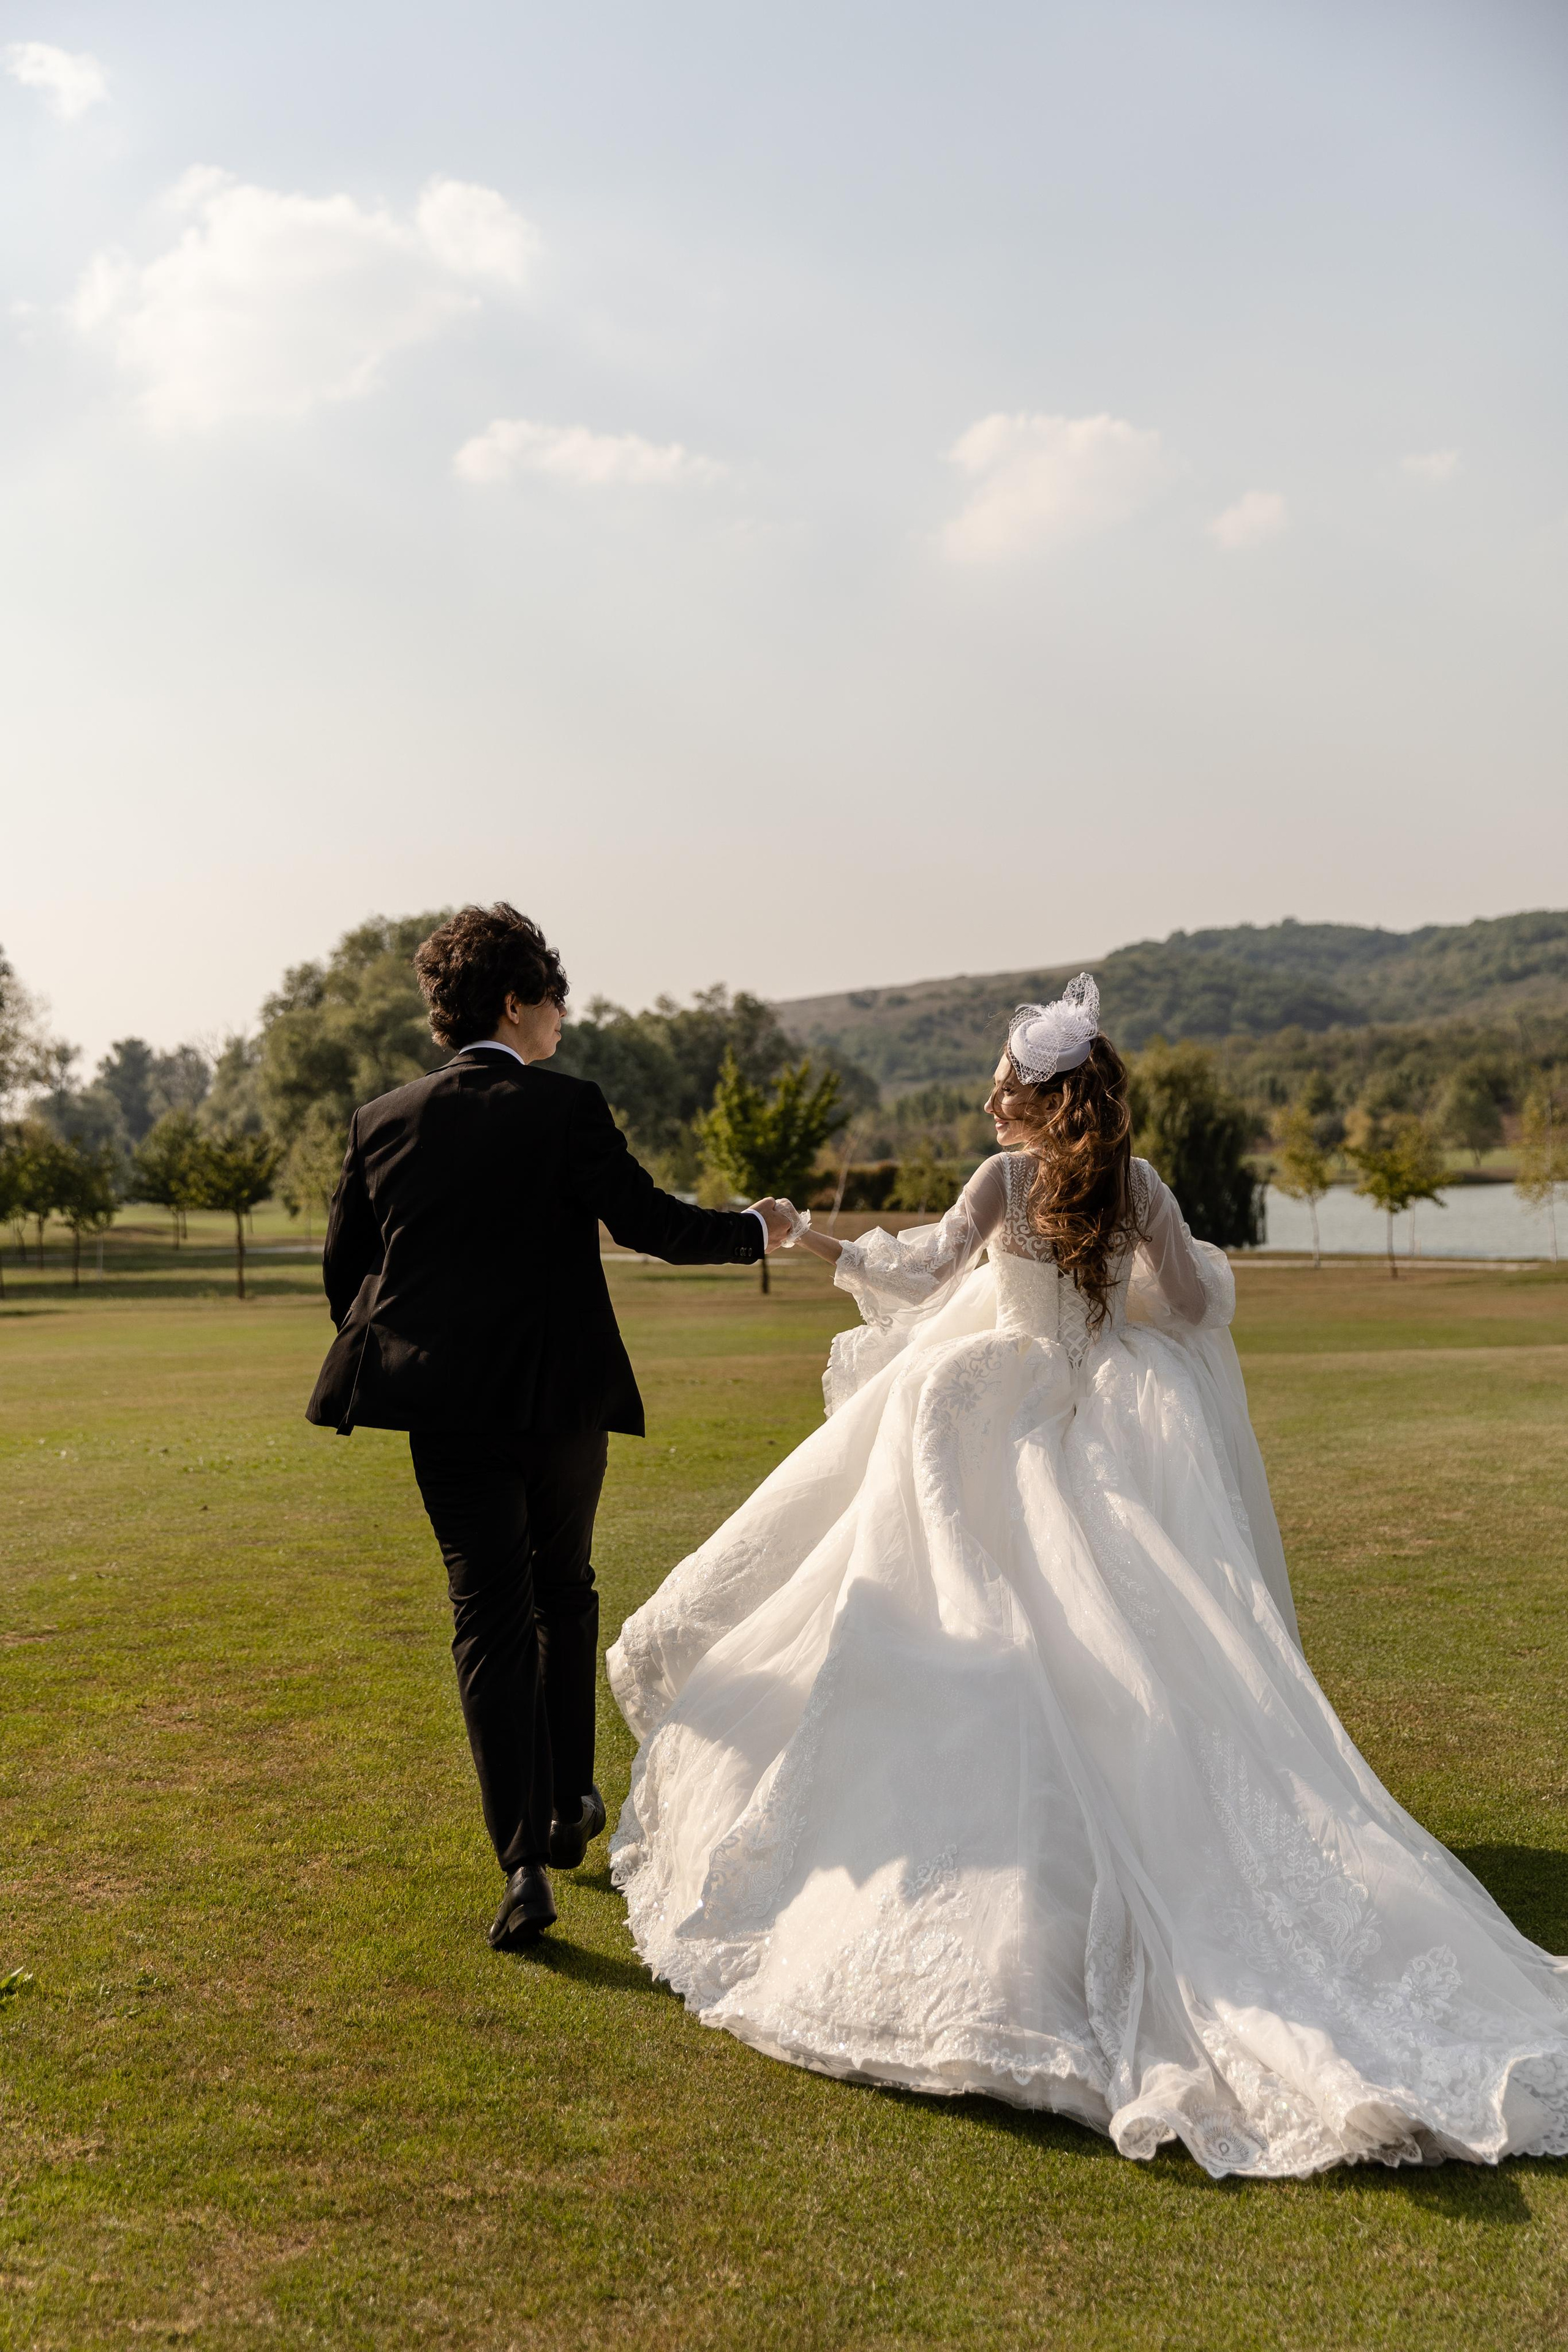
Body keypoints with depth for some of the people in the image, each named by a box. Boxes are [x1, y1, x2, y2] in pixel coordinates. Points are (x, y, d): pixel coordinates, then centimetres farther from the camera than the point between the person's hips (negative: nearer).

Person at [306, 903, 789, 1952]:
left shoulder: (384, 1121, 4)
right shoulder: (565, 1107, -9)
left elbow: (344, 1266, 8)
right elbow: (650, 1222, -9)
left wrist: (392, 1357, 24)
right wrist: (755, 1230, 7)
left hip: (444, 1408, 2)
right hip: (560, 1394, -2)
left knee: (489, 1618, 4)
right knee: (563, 1590, 20)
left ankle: (526, 1860, -3)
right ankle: (569, 1801, 30)